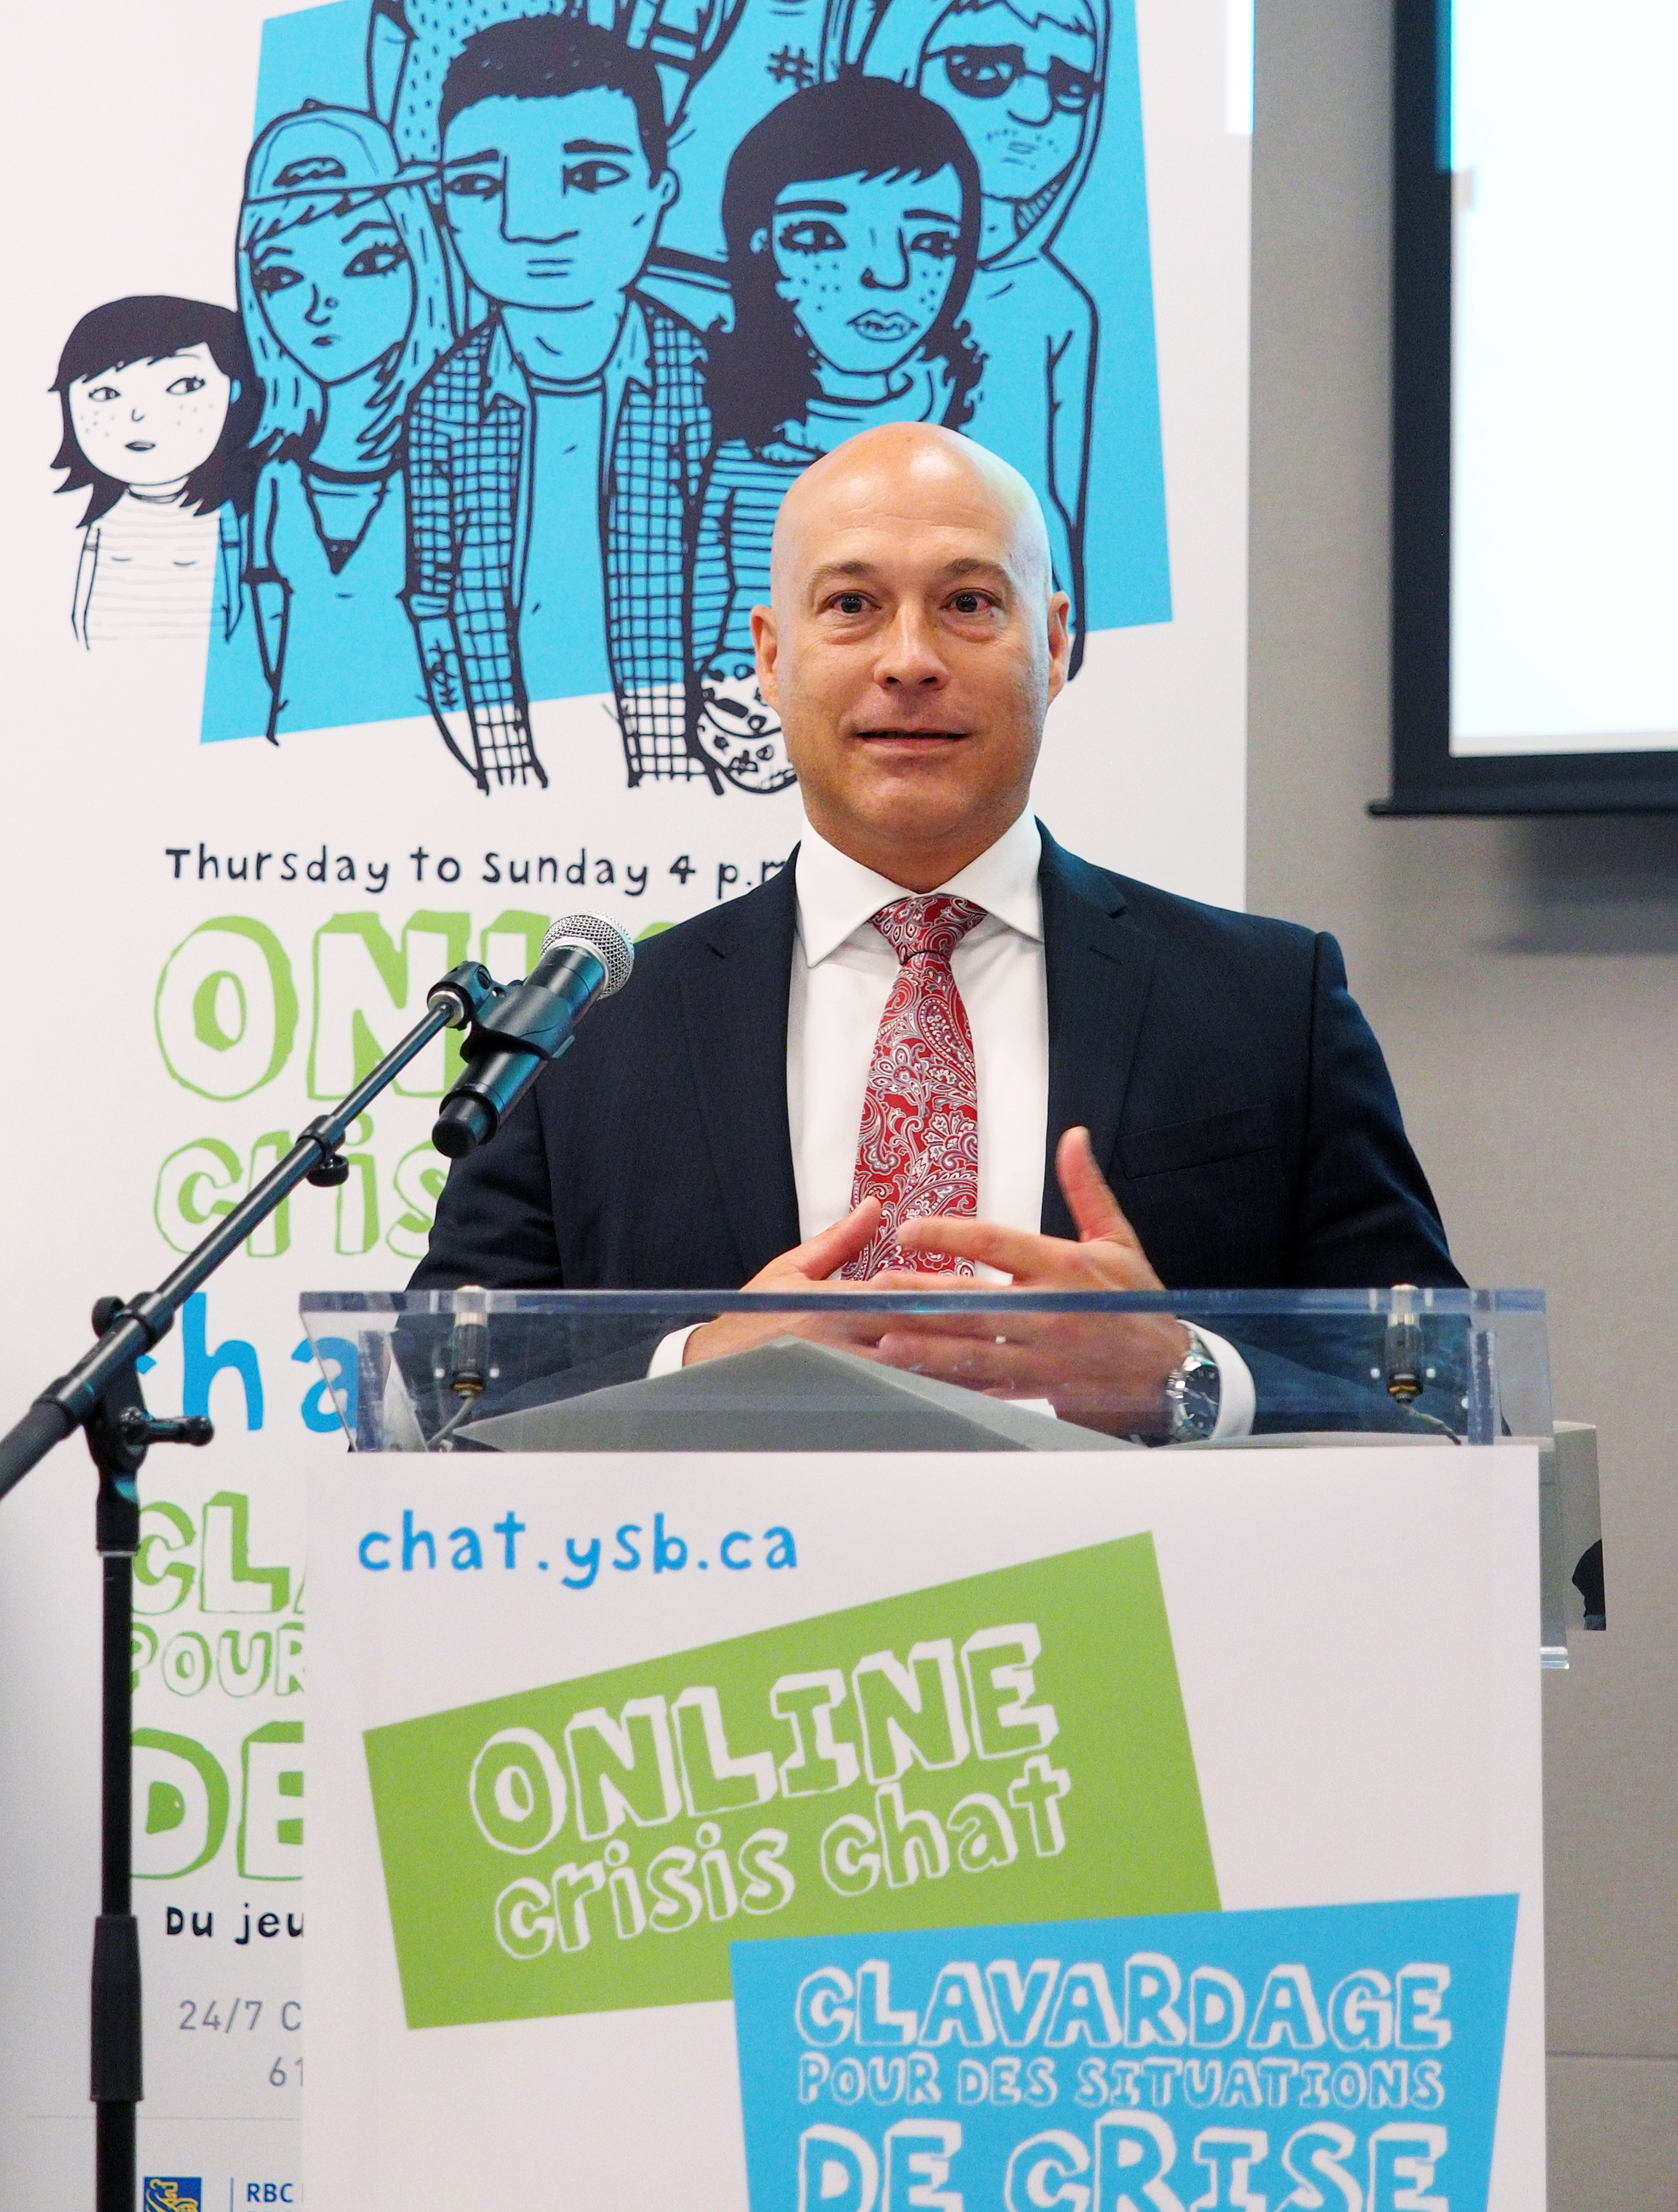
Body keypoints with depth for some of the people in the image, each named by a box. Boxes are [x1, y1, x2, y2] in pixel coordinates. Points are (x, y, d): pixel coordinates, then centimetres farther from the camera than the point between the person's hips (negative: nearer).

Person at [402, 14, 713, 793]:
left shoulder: (697, 377, 0)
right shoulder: (444, 405, 2)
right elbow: (436, 599, 2)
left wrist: (670, 760, -6)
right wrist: (505, 772, -6)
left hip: (657, 726, 0)